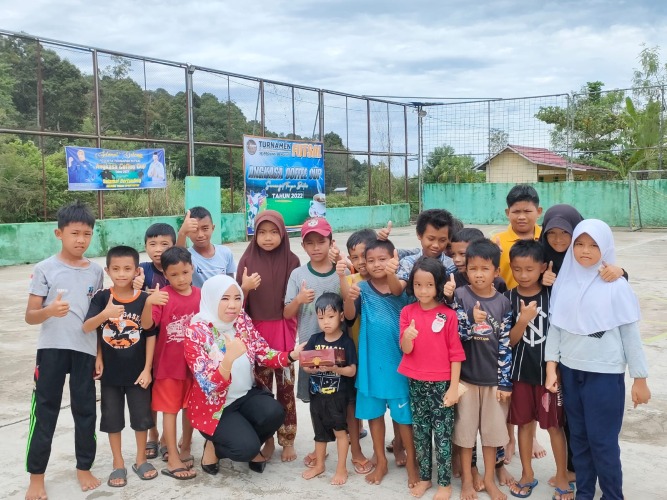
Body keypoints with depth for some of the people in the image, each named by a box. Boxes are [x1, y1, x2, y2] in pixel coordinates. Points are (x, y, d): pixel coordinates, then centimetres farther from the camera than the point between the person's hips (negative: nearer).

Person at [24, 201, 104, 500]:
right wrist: (49, 311, -26)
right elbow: (30, 316, -4)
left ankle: (84, 467, 26)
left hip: (85, 350, 3)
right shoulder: (45, 269, -5)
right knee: (45, 411, 4)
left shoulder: (96, 272, 5)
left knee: (85, 409, 9)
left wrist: (101, 353, 11)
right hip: (52, 349, -2)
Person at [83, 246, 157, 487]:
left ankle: (141, 460, 30)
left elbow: (151, 335, -6)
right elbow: (87, 328, -17)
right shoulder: (101, 298, -8)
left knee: (141, 417, 11)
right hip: (110, 371, 1)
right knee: (112, 419, 12)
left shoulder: (144, 299, -10)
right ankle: (118, 464, 28)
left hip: (137, 371, -1)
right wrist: (105, 314, -36)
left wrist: (147, 369, -7)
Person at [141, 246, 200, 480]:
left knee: (191, 407, 16)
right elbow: (146, 325, -24)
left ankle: (185, 447, 33)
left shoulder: (200, 295, -2)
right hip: (168, 364, -3)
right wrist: (148, 303, -40)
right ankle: (173, 460, 10)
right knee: (169, 410, 5)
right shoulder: (162, 297, -12)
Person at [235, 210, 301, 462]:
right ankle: (266, 439, 22)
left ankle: (287, 440, 19)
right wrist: (245, 288, -19)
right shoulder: (248, 260, -1)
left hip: (283, 331, 0)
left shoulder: (291, 260, -1)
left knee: (286, 387, 5)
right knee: (261, 388, 8)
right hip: (256, 331, 1)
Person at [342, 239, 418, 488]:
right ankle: (381, 462, 31)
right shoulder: (362, 288, -4)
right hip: (371, 362, 2)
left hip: (399, 362, -1)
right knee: (374, 413, 15)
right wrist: (349, 298, -42)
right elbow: (349, 316, -17)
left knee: (404, 415, 9)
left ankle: (411, 463, 26)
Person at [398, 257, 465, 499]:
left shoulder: (448, 314, -9)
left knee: (442, 434, 4)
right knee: (420, 433, 14)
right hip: (415, 384, 3)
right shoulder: (407, 312, -1)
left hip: (441, 384, -3)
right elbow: (406, 350, -4)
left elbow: (455, 353, -6)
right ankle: (424, 477, 29)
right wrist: (407, 337, -27)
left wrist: (454, 387, -9)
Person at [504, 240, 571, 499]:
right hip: (520, 372, 1)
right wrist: (523, 320, -23)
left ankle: (562, 476, 24)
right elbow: (509, 341, -6)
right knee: (524, 423, 13)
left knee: (555, 425, 8)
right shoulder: (508, 298, -5)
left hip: (549, 370, -1)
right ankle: (527, 474, 29)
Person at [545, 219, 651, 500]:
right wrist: (551, 367, 2)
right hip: (570, 372, 4)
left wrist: (640, 379, -2)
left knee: (602, 441, 2)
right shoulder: (564, 282, 2)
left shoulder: (616, 286, -8)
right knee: (578, 438, 14)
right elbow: (555, 326, 5)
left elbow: (630, 334, -4)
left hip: (605, 374, -3)